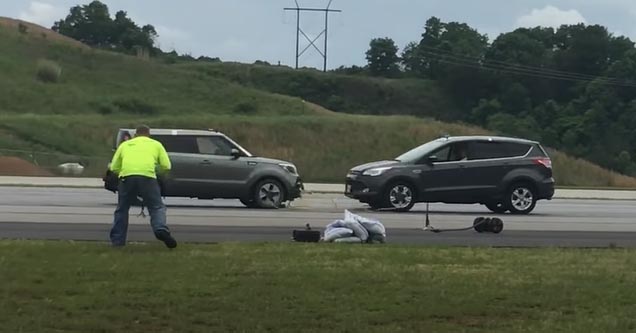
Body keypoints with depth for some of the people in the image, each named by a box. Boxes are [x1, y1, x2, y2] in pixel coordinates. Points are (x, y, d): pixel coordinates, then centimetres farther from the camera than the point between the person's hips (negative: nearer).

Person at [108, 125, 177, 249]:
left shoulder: (125, 144, 28)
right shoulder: (156, 144, 25)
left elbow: (114, 168, 23)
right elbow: (167, 167, 16)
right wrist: (158, 170, 37)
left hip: (126, 176, 2)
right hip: (147, 176, -1)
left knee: (122, 209, 17)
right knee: (157, 207, 7)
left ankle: (117, 240, 18)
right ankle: (161, 229, -18)